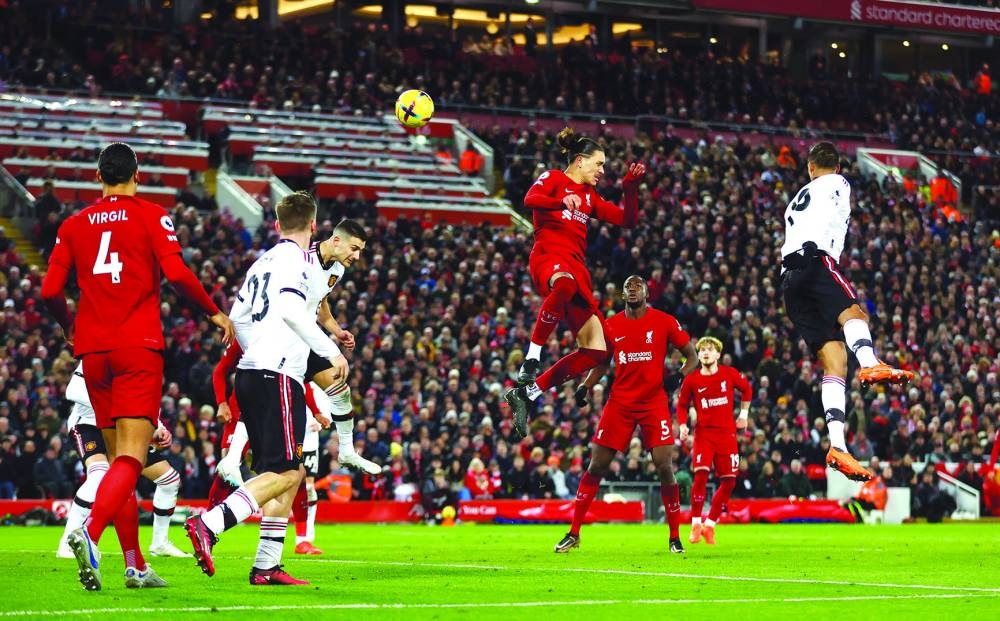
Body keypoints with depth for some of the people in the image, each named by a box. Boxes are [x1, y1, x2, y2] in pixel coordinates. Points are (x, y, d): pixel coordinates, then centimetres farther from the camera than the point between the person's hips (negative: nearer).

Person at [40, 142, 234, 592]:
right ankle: (90, 534, -34)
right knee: (131, 457, -10)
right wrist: (215, 314, 4)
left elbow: (50, 291, 6)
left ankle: (135, 565, 12)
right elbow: (177, 274, -10)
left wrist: (70, 328, 25)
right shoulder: (151, 216, 1)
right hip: (138, 347, -4)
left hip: (93, 351, 4)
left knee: (118, 457, 12)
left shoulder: (74, 225, 11)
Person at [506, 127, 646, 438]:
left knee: (596, 350, -3)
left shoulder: (589, 196, 28)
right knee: (564, 283, -47)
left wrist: (630, 187, 11)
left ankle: (526, 393, 0)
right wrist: (562, 201, -32)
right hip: (548, 256, -8)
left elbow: (627, 219, 26)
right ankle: (533, 358, -42)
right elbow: (530, 199, -14)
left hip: (576, 268, 8)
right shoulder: (553, 178, 7)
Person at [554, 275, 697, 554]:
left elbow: (692, 356, 5)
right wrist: (585, 386, 3)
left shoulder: (664, 322, -1)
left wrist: (679, 376, -14)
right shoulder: (612, 326, 7)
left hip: (654, 403, -2)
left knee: (665, 467, -10)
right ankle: (573, 533, 8)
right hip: (620, 403, 2)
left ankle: (675, 537, 4)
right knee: (596, 466, 0)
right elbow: (601, 363, 20)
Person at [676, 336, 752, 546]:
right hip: (704, 433, -2)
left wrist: (743, 414, 15)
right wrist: (682, 425, -4)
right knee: (701, 474, -21)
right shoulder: (691, 380, -2)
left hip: (727, 433, 2)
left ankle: (709, 524, 16)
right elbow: (682, 404, 10)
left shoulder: (729, 374, 0)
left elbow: (746, 389, 17)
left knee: (729, 481, 0)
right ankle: (696, 524, -8)